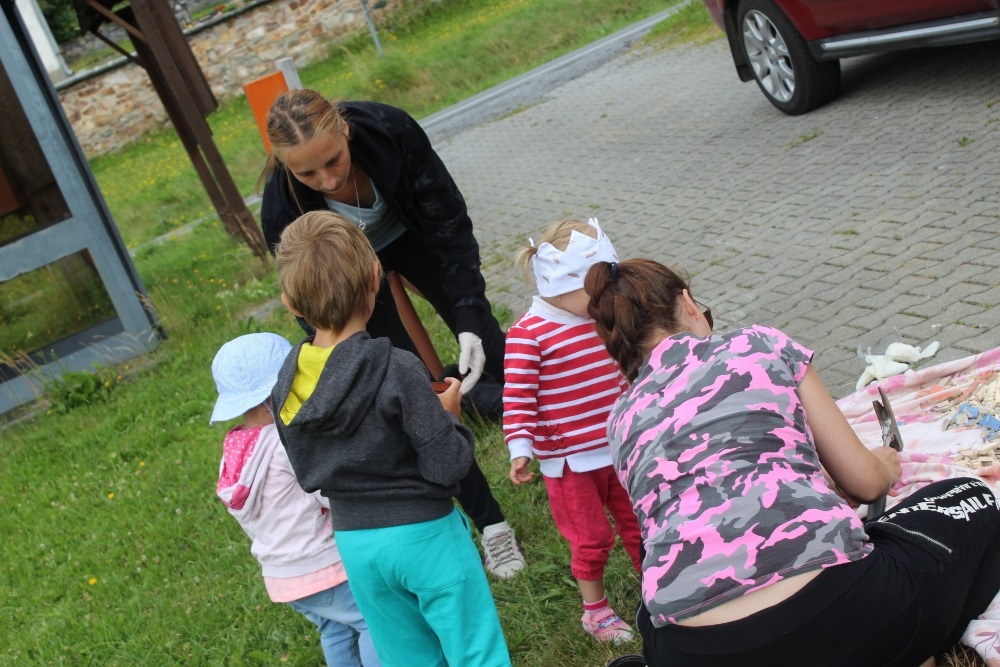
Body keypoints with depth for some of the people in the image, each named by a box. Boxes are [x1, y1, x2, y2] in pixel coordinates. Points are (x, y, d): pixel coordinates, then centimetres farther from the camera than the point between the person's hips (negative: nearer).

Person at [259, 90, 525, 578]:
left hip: (409, 234, 1)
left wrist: (468, 319, -34)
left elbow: (448, 221, -27)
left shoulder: (388, 130, -36)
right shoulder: (283, 210, -37)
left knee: (491, 349, 4)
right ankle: (490, 524, 14)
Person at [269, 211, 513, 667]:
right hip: (424, 534, -5)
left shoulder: (285, 384, -5)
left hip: (354, 543, 5)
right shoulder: (396, 370, -23)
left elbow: (306, 474, 7)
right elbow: (448, 467, -20)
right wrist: (449, 416, -3)